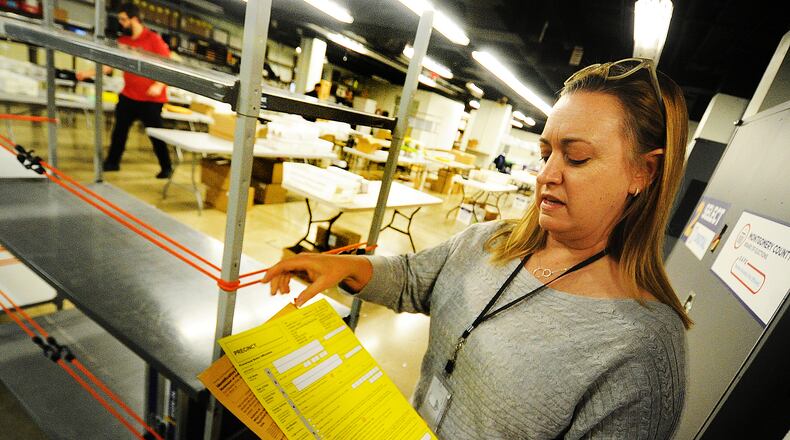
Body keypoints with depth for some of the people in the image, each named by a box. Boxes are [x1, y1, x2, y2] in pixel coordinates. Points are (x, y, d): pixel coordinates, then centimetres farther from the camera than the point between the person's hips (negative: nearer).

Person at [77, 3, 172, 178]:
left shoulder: (153, 39, -10)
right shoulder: (122, 41, 8)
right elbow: (110, 65, 11)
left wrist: (159, 86, -24)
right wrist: (89, 73, 3)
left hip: (151, 99, -6)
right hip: (128, 96, 6)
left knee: (156, 134, 0)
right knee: (119, 129, 11)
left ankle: (166, 167, 14)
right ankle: (112, 162, 25)